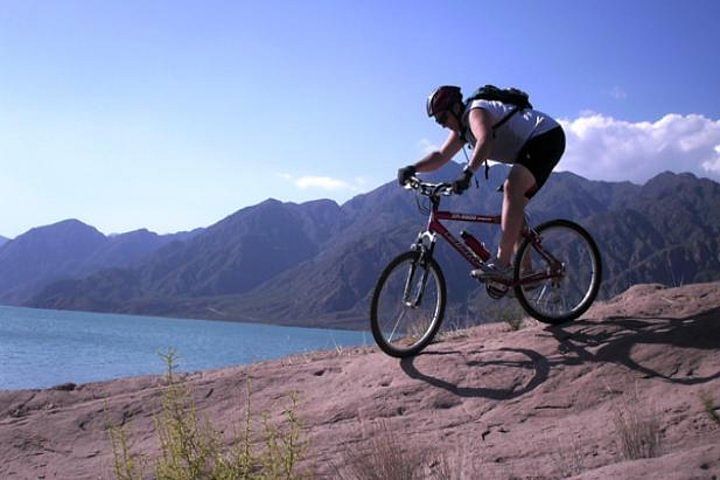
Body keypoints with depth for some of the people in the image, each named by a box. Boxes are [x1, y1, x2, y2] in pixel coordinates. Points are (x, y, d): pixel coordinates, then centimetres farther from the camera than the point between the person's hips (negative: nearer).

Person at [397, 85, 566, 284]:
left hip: (548, 135, -11)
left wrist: (467, 173, -52)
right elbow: (441, 156, 7)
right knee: (514, 207, 7)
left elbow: (485, 141, -39)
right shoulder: (462, 128, 12)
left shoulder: (475, 112, -19)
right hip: (532, 146, 11)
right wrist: (413, 168, -9)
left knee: (511, 189, -28)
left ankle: (502, 264, -35)